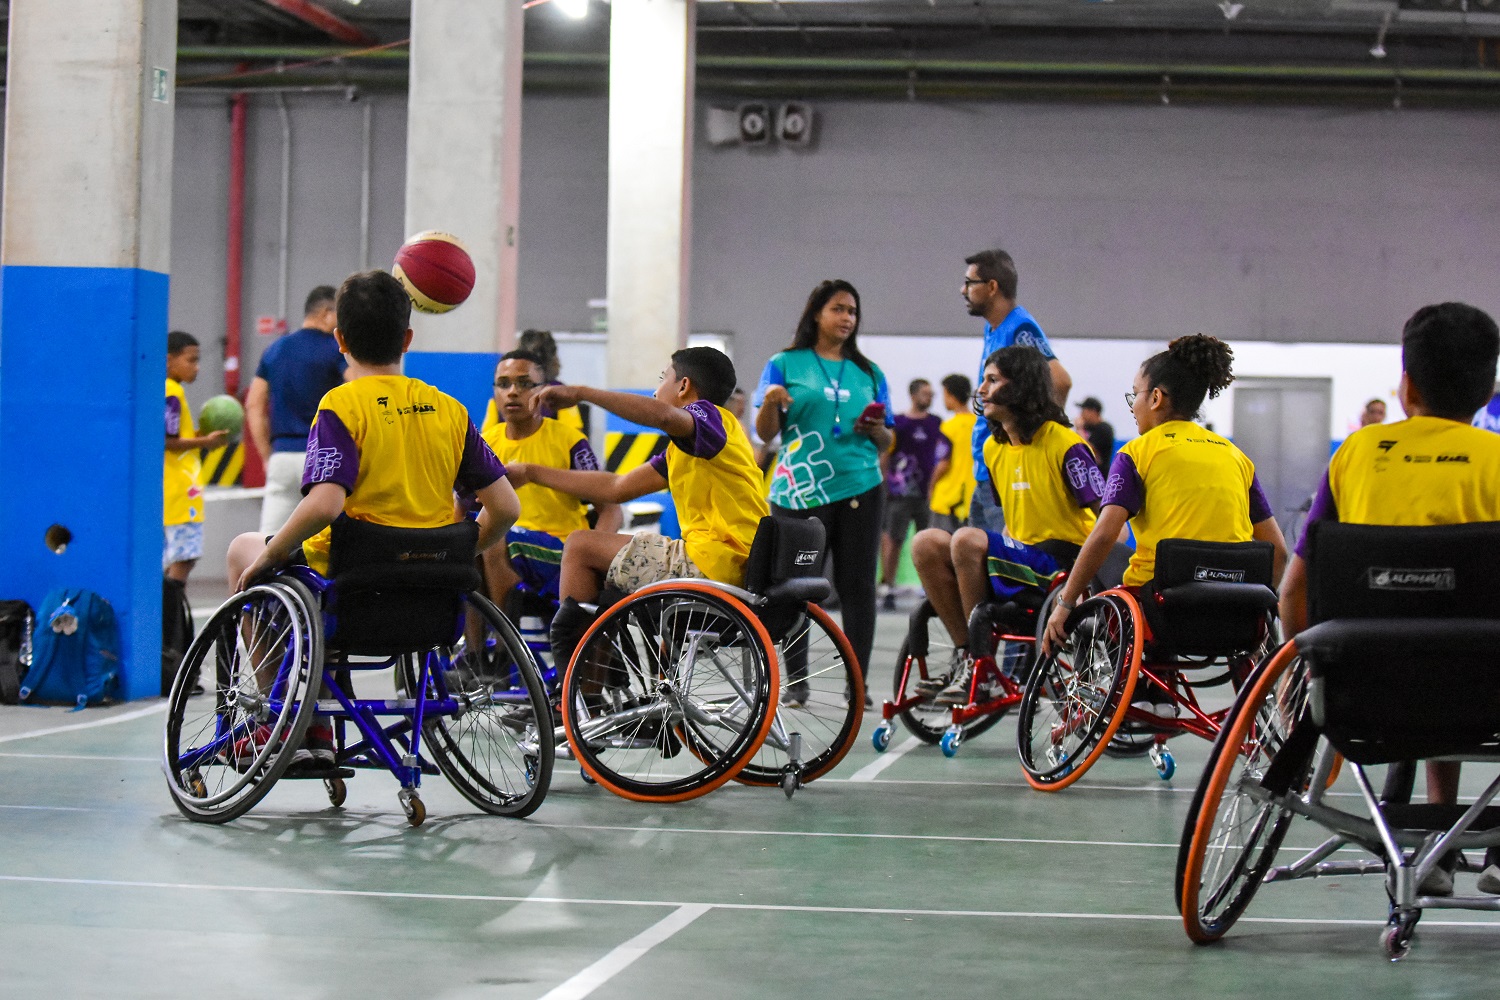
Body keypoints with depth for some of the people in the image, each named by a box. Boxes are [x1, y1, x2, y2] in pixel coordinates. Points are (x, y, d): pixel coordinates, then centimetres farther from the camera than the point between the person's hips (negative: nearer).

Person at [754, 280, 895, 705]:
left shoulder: (869, 373, 15)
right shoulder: (785, 364, 7)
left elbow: (886, 444, 17)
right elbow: (766, 433, 3)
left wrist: (876, 429, -5)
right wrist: (770, 402, -16)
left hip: (859, 490, 2)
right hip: (799, 492, -2)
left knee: (858, 585, 0)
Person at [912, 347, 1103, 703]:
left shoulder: (1063, 444, -11)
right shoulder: (994, 447, 12)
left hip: (1062, 563, -8)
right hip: (1020, 558, 8)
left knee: (967, 539, -29)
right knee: (927, 543, -10)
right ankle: (965, 654, -8)